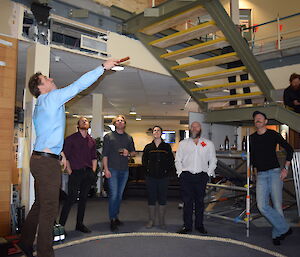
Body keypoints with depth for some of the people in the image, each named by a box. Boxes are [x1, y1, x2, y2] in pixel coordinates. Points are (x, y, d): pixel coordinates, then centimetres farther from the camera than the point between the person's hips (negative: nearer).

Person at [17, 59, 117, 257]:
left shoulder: (40, 106, 23)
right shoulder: (52, 97, -7)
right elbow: (79, 85, -10)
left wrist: (60, 152, 22)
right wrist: (103, 67, -5)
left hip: (41, 159, 10)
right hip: (47, 161, -10)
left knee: (40, 204, 19)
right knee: (49, 208, -5)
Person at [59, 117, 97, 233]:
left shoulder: (92, 141, 13)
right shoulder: (71, 139, 0)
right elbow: (65, 156, -3)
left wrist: (93, 172, 6)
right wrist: (70, 172, -9)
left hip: (88, 173, 5)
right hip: (75, 172, -4)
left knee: (83, 198, 9)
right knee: (71, 198, -9)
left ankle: (79, 224, 20)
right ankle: (61, 224, 3)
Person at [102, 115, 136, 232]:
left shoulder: (129, 138, 13)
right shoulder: (108, 136, 2)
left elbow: (134, 152, 18)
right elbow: (105, 154, -2)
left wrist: (129, 153, -6)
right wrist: (106, 169, -11)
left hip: (124, 170, 4)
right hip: (112, 169, -4)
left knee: (120, 195, 11)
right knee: (113, 195, -7)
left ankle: (116, 217, 24)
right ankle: (112, 220, 2)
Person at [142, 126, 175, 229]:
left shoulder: (167, 146, 4)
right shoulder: (148, 147, 7)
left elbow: (171, 161, 7)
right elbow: (144, 160, 13)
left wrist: (167, 171, -2)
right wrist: (147, 170, 3)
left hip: (163, 177, -1)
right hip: (151, 177, 1)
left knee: (162, 199, 6)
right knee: (151, 198, 6)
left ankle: (162, 221, 18)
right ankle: (151, 220, 18)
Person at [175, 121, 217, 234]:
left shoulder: (208, 143, 10)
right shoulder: (183, 143, 11)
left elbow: (213, 160, 11)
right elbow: (178, 160, 11)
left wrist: (208, 173, 2)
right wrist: (180, 172, 0)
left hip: (201, 176, 0)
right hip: (186, 176, 0)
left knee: (200, 201, 7)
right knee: (187, 201, 1)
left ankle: (199, 225, 19)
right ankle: (187, 225, 10)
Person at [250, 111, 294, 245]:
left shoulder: (273, 134, 2)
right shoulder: (252, 138, 12)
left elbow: (289, 149, 6)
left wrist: (286, 168, 0)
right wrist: (254, 165, 10)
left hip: (275, 173, -3)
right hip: (261, 175, 3)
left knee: (277, 205, -3)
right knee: (262, 206, -10)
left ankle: (277, 234, 14)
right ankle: (284, 229, 4)